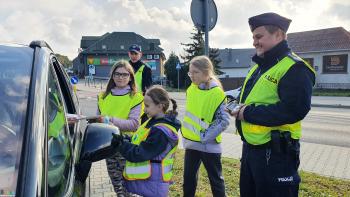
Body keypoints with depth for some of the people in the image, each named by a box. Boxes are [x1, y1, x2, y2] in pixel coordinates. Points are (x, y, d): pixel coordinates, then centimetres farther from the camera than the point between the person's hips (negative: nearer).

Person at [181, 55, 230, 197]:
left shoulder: (217, 93, -15)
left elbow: (224, 120, -15)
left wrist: (205, 136, -17)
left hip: (209, 145, -6)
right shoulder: (191, 89, 4)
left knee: (215, 179, 10)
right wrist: (186, 132, 10)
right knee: (188, 177, 16)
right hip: (191, 143, 6)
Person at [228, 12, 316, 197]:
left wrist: (249, 113, -21)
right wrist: (239, 106, 0)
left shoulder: (295, 69, -16)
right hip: (250, 147, 9)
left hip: (276, 153, -9)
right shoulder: (259, 66, 14)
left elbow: (294, 110, -27)